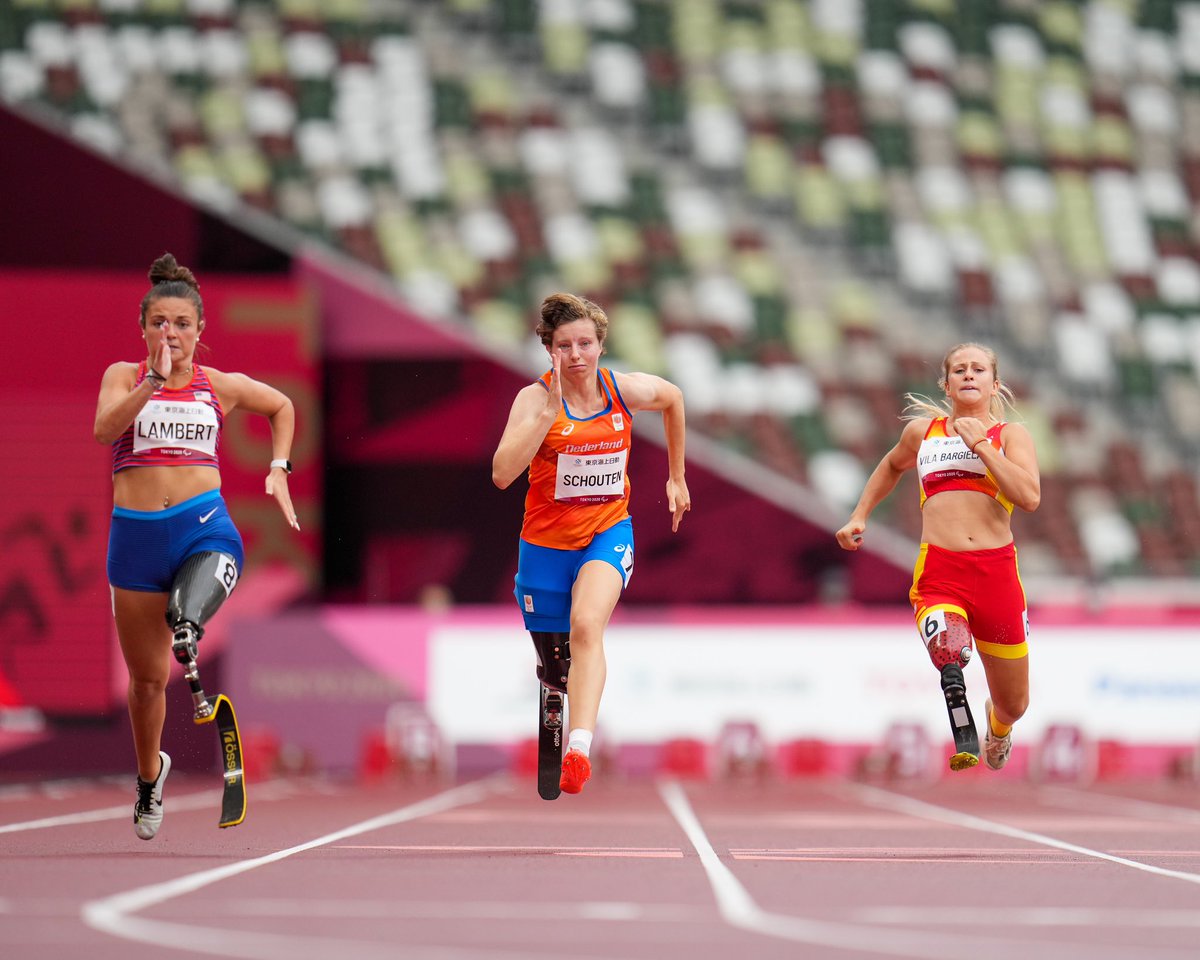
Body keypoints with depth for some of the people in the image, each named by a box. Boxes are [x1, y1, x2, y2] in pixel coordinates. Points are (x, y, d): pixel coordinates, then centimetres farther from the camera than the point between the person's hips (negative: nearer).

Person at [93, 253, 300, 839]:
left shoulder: (221, 387, 9)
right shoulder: (124, 375, 4)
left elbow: (281, 407, 29)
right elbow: (104, 428, -18)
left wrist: (278, 469, 17)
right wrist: (154, 379, -26)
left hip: (205, 526, 0)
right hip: (136, 534, 0)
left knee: (186, 614, -41)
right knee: (147, 678, 13)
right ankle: (149, 774, 34)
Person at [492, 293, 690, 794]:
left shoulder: (626, 390, -9)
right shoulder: (536, 398, -16)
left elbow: (674, 398, 16)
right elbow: (502, 474, -29)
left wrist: (677, 477, 20)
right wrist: (549, 411, -34)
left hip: (608, 531, 0)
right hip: (547, 540, 1)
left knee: (586, 624, -29)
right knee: (553, 665, 11)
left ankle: (579, 749, -40)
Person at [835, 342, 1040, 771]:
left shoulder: (1010, 434, 8)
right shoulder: (922, 430, 16)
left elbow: (1030, 496, -10)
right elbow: (892, 466, 39)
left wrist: (981, 445, -10)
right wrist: (859, 517, 32)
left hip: (996, 571, 0)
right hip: (938, 570, 0)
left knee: (1014, 704, 13)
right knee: (948, 646, -38)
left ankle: (997, 726, 50)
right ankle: (963, 736, -16)